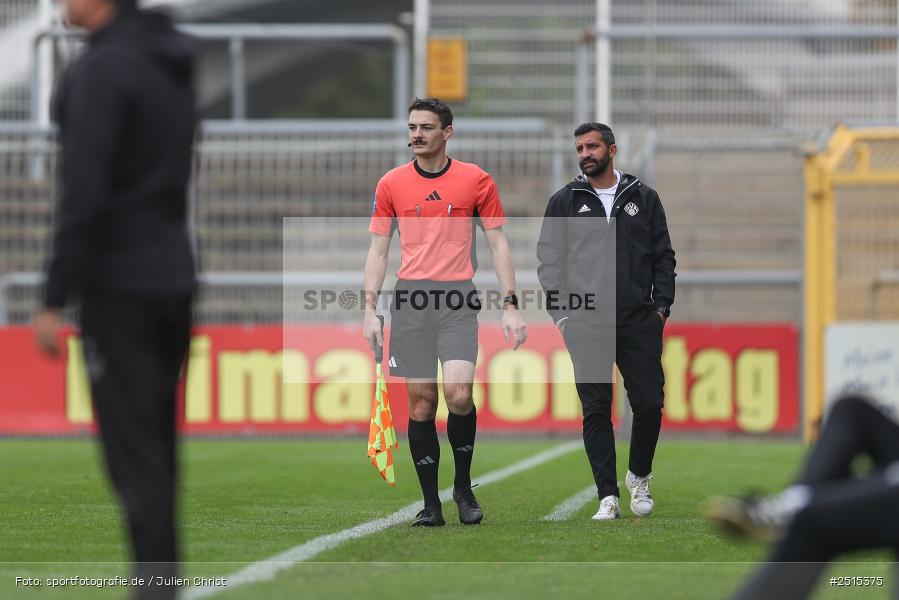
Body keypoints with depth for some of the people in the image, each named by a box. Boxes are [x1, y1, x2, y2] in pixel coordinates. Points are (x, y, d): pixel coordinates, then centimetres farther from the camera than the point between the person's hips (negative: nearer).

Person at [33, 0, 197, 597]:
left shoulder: (102, 69, -14)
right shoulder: (172, 63, 14)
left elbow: (84, 194, -19)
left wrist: (54, 300, -17)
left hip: (121, 291, -8)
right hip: (173, 279, 8)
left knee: (134, 457, -8)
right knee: (155, 454, 13)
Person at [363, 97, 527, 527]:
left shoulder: (476, 181, 3)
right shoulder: (391, 184, 7)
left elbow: (498, 244, 6)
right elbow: (378, 249, 11)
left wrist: (510, 305, -1)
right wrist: (370, 309, 3)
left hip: (458, 301, -2)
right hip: (410, 299, 2)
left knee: (458, 394, -17)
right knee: (420, 401, 0)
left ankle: (463, 487, 4)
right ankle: (430, 503, 7)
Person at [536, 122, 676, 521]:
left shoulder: (643, 198, 10)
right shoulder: (564, 202, 8)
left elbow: (663, 256, 12)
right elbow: (549, 260, 7)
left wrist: (661, 305, 1)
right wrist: (561, 313, -3)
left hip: (639, 322, 1)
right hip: (586, 323, -1)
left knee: (649, 404, -3)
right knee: (596, 411, -3)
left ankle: (639, 478, 21)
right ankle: (607, 496, 1)